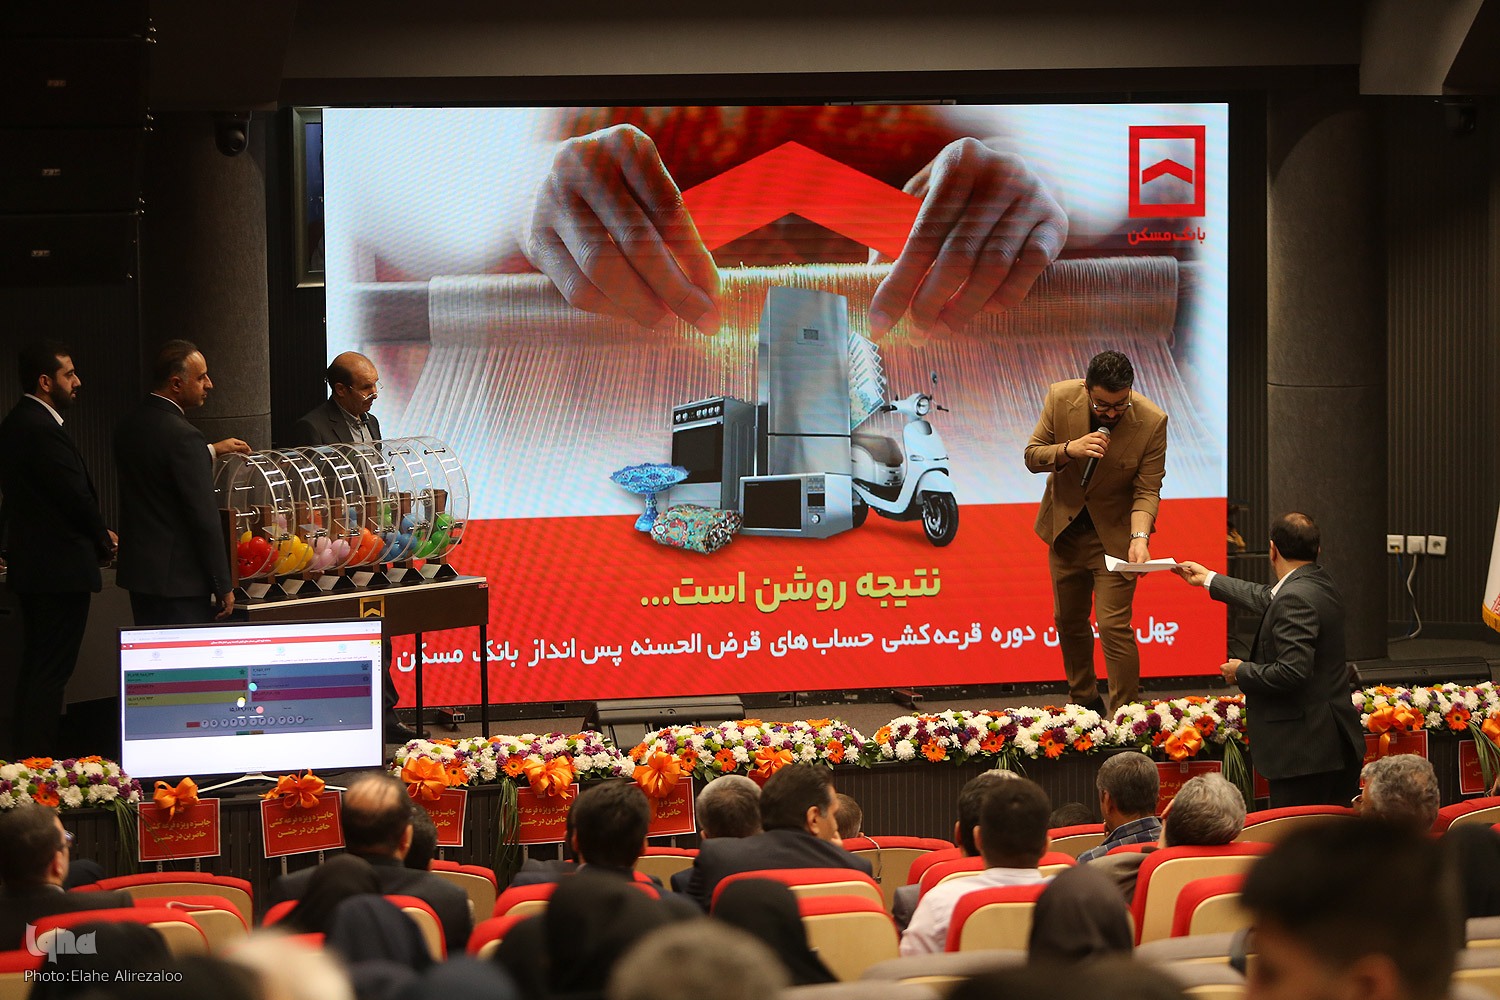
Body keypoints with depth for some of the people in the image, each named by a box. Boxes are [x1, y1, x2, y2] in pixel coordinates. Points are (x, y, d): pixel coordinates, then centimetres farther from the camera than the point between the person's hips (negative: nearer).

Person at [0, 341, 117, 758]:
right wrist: (104, 543, -2)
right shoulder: (42, 431, -20)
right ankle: (37, 758, -3)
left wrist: (96, 535, 10)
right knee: (51, 671, -5)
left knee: (36, 667, 16)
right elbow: (77, 497, -19)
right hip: (60, 568, -10)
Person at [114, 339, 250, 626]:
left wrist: (210, 451, 29)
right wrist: (223, 588, -12)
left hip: (137, 569, 9)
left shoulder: (128, 426, 7)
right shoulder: (183, 435, -19)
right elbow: (204, 517, -18)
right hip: (178, 580, -9)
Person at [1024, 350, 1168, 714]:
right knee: (1068, 620, 16)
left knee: (1114, 626, -12)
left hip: (1115, 533, -4)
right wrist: (1069, 449, -30)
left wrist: (1139, 538, -34)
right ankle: (1085, 701, 35)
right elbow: (1032, 456, -9)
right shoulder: (1061, 398, -16)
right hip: (1066, 527, 4)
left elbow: (1147, 491, -17)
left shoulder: (1152, 422, -23)